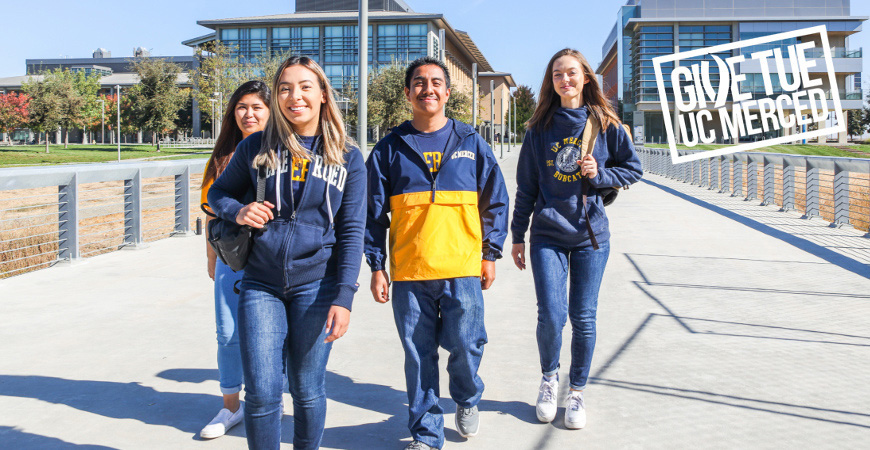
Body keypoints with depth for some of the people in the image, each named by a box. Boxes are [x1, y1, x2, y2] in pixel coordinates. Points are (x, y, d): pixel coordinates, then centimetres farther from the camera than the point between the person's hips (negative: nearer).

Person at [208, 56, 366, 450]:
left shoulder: (347, 158, 2)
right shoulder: (255, 148, 3)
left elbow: (352, 232, 0)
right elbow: (218, 192, 17)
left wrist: (343, 297, -9)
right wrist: (237, 211, -7)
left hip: (315, 285, 0)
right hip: (261, 285, 1)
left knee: (307, 390, 8)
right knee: (261, 392, -2)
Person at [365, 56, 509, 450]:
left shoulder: (471, 143, 7)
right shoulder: (390, 148, 6)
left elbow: (496, 202, 12)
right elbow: (374, 213, 8)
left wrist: (490, 254, 8)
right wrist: (377, 266, 4)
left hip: (463, 269, 0)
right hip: (408, 273, 1)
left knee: (464, 345, 1)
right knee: (418, 355, 6)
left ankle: (467, 400, 34)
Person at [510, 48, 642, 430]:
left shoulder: (605, 125, 2)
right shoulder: (539, 128, 4)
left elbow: (633, 168, 10)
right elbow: (527, 186, 8)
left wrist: (600, 175, -9)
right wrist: (518, 235, 8)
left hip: (590, 235, 0)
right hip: (548, 235, 0)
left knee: (583, 318, 4)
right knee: (551, 316, -7)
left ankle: (577, 392, 22)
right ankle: (549, 379, 22)